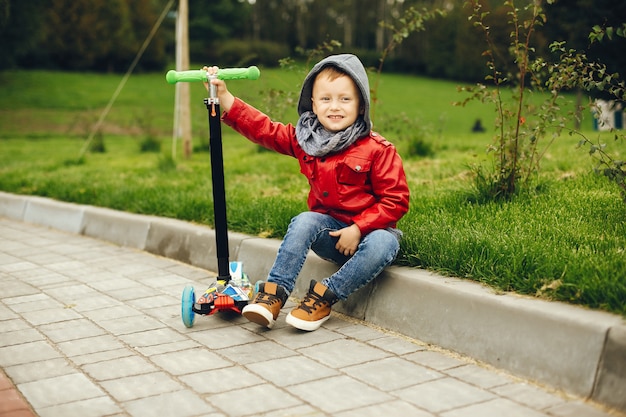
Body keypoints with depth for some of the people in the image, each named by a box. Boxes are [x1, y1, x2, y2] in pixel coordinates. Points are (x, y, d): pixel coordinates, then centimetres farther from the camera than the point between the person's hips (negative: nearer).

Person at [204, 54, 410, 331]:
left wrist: (358, 228, -21)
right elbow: (261, 128, 2)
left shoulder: (377, 150, -12)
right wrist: (223, 95, -7)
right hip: (329, 231, 3)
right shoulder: (305, 141, 3)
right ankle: (274, 292, -26)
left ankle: (324, 296, -25)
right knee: (304, 221, -27)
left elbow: (396, 200, -12)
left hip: (368, 229, -3)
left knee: (384, 243, -35)